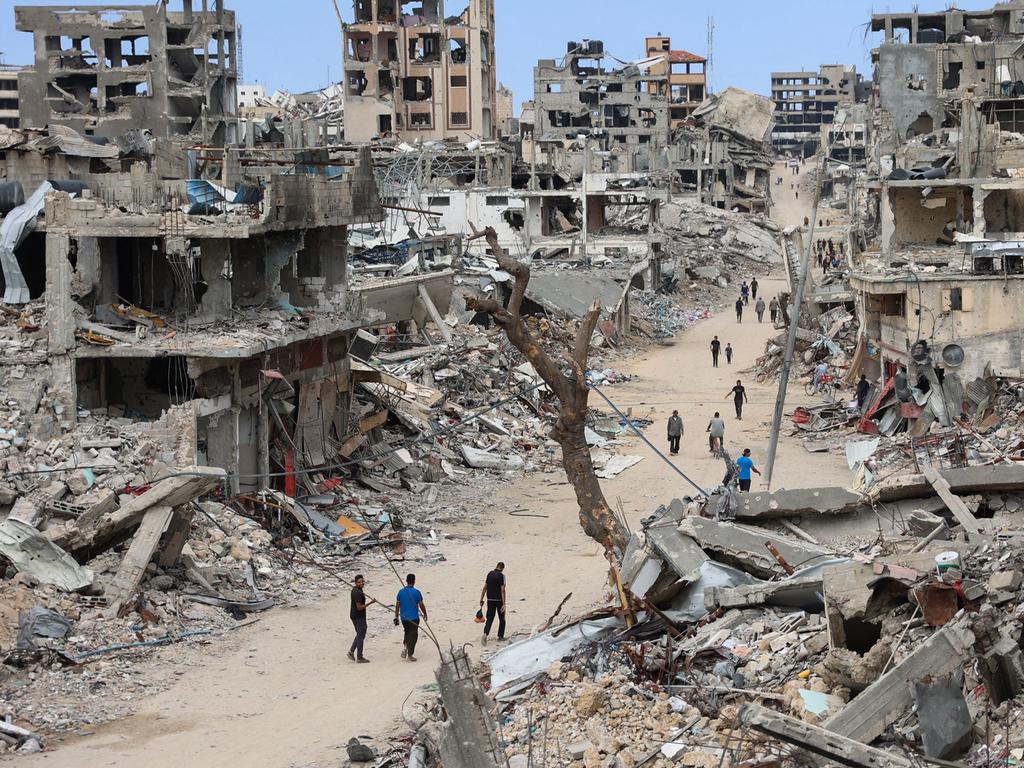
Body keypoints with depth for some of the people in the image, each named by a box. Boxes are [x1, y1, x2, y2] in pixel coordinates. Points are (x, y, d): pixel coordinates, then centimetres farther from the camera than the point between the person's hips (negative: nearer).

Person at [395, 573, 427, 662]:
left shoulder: (401, 591, 0)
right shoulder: (416, 592, -11)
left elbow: (397, 605, 2)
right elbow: (421, 605, -7)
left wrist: (396, 617, 8)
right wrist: (425, 614, 9)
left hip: (404, 617, 4)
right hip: (414, 618, -4)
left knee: (407, 633, 24)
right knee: (413, 635, 5)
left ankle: (404, 646, 3)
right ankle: (410, 655, 4)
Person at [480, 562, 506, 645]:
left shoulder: (490, 574, 4)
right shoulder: (501, 576, -11)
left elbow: (485, 587, 6)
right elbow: (502, 590, -15)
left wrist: (481, 599, 12)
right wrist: (504, 604, -16)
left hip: (490, 600, 4)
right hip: (499, 600, -4)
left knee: (490, 618, 2)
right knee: (501, 619, 14)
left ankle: (485, 634, -20)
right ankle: (500, 637, 18)